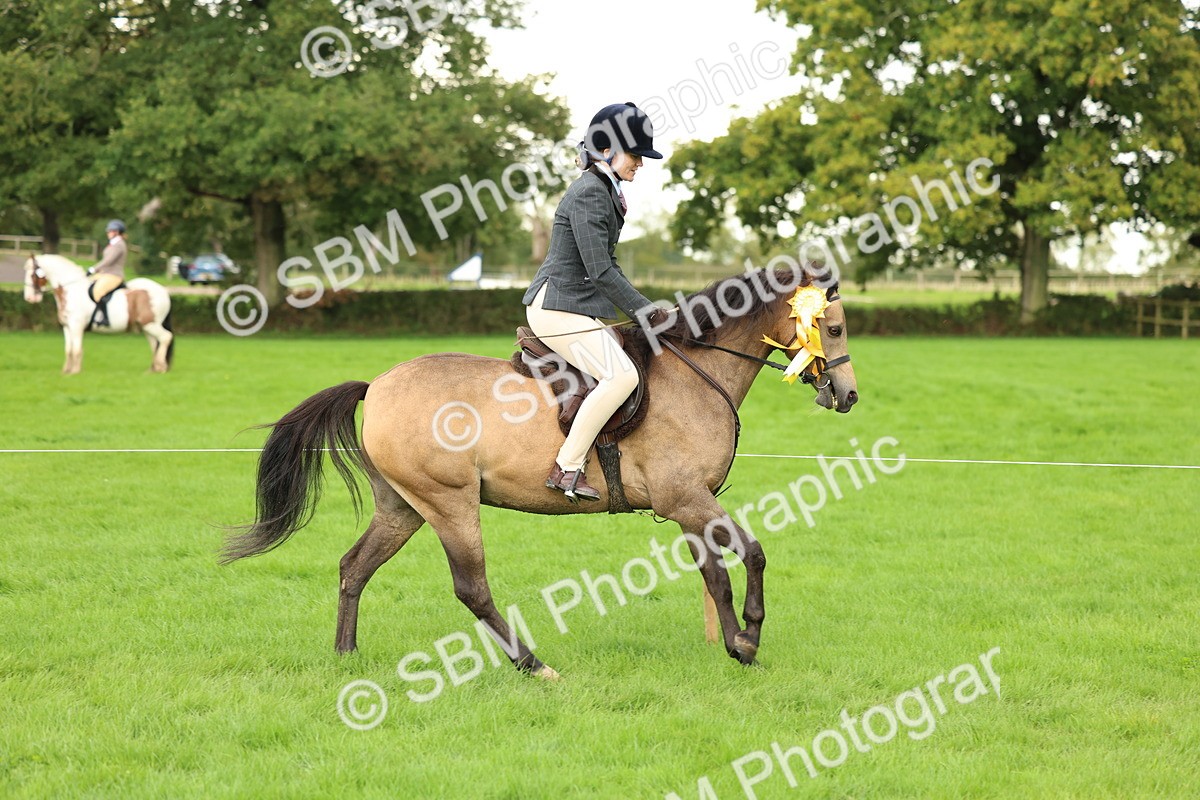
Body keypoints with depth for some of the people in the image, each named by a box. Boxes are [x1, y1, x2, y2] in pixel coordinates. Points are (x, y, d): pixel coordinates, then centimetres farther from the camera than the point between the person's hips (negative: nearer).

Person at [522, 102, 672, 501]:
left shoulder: (605, 191, 15)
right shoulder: (589, 193, -17)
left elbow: (606, 266, 22)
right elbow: (600, 271, -21)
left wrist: (641, 311, 16)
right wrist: (648, 312, -16)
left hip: (577, 307, 11)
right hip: (557, 308, -11)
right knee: (621, 375, -22)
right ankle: (567, 469, -19)